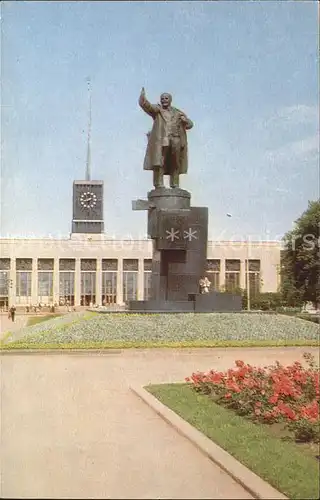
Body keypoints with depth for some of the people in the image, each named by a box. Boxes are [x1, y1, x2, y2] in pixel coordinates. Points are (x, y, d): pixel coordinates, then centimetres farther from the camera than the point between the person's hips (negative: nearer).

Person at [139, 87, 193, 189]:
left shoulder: (177, 113, 22)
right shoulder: (157, 109, 13)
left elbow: (189, 124, 21)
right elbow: (145, 104, -4)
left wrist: (185, 120, -1)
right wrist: (143, 95, -22)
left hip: (176, 141, 3)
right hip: (161, 140, -3)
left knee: (175, 165, 1)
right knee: (159, 163, -13)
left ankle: (175, 186, 4)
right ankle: (159, 185, -15)